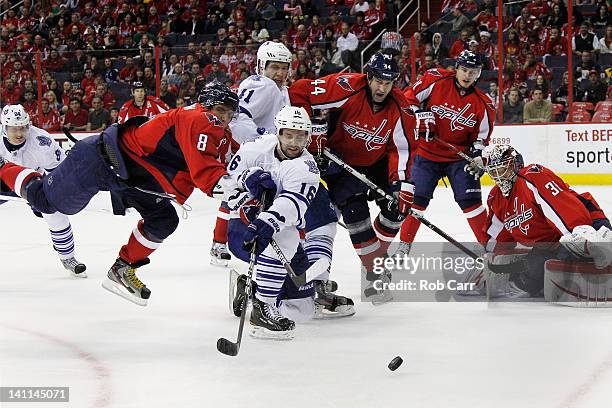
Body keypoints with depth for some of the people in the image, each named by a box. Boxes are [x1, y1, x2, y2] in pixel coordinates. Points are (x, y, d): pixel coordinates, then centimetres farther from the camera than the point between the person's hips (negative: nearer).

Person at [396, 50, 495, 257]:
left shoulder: (483, 104, -5)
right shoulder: (436, 80, -10)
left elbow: (481, 137, 3)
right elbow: (409, 98, -2)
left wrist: (477, 156, -14)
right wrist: (421, 116, -15)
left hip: (459, 156, 1)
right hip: (427, 152, -1)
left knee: (470, 200, -9)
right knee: (417, 199, -3)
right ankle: (404, 245, 10)